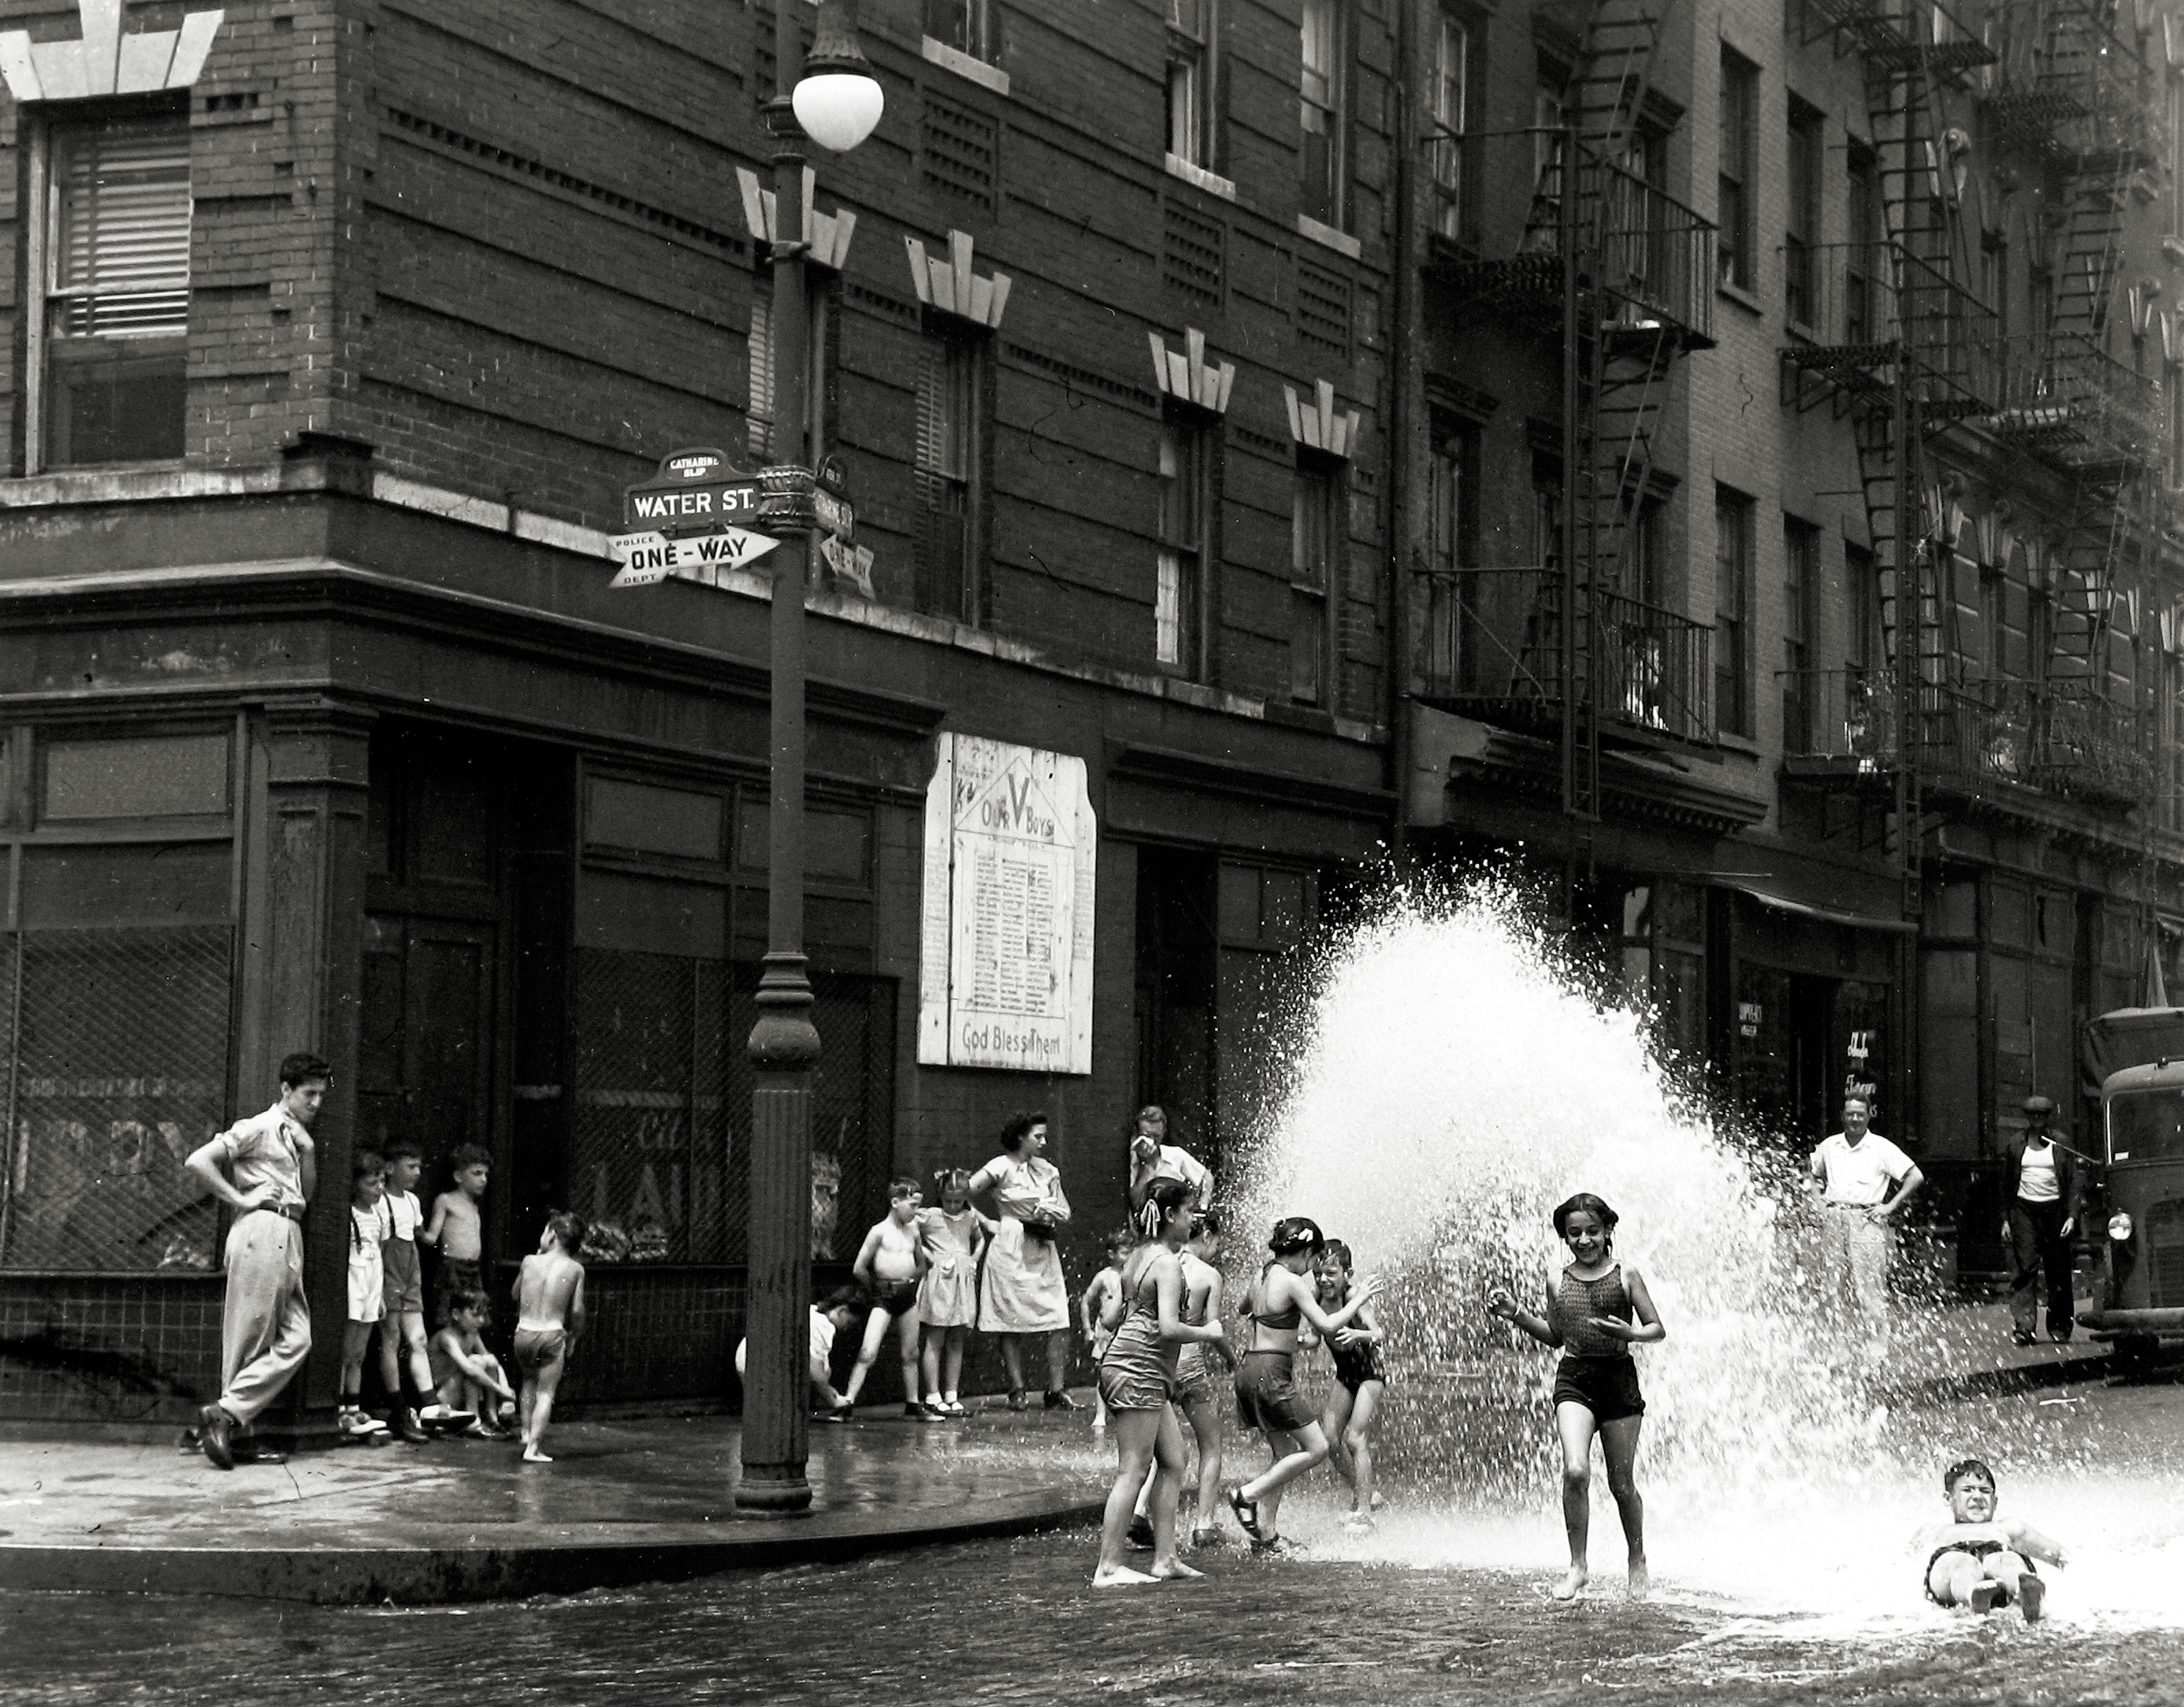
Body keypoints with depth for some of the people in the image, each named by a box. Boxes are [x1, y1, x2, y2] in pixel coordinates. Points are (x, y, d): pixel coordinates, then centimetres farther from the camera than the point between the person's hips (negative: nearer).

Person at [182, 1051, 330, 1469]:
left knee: (296, 1340, 1)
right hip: (261, 1229, -9)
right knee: (250, 1338, -10)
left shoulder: (297, 1136, 23)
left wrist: (307, 1151, 6)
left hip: (288, 1238, 9)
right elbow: (197, 1161, -10)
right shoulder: (258, 1128, -2)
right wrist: (240, 1199, -10)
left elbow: (308, 1193, 19)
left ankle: (231, 1422, 1)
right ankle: (226, 1416, -7)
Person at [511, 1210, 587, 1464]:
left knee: (529, 1381, 29)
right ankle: (532, 1447, -2)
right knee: (545, 1392, 5)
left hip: (524, 1333, 2)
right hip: (552, 1334, -2)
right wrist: (573, 1337, 10)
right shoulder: (575, 1269, -1)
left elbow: (515, 1295, 16)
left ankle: (526, 1431, 25)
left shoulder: (530, 1262, 1)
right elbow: (577, 1310, -4)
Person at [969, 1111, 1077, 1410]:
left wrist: (1048, 1217, -8)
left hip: (1043, 1252, 5)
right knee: (1012, 1323, -3)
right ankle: (1017, 1391, 2)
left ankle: (1057, 1391, -3)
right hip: (1011, 1252, -5)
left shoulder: (1048, 1171, 15)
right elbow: (966, 1192, -7)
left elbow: (1064, 1215, 12)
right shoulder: (1002, 1167, -1)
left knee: (1059, 1323, -6)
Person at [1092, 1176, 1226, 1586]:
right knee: (1133, 1471, -8)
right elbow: (1168, 1328, -23)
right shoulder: (1168, 1262, -13)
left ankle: (1165, 1558, 13)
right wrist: (1207, 1333, -7)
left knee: (1172, 1462, 12)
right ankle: (1108, 1567, -7)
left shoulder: (1137, 1257, 15)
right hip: (1138, 1371, -10)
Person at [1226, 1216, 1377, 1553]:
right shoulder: (1293, 1283, -13)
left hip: (1249, 1369, 9)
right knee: (1316, 1448, -2)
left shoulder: (1262, 1274, 11)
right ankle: (1247, 1494, -5)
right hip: (1271, 1373, -9)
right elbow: (1326, 1326, -17)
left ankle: (1266, 1533, 13)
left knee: (1285, 1453, 16)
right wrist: (1357, 1301, -2)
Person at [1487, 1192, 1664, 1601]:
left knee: (1622, 1484, 6)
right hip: (1573, 1380, 1)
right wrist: (1516, 1315, 7)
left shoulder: (1626, 1276, 0)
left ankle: (1638, 1564, 28)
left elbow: (1658, 1330, 2)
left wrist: (1630, 1334, -18)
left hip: (1619, 1378, -1)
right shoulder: (1558, 1283, 7)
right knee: (1576, 1471, -20)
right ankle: (1577, 1567, -9)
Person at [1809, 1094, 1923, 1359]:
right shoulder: (1829, 1146, 12)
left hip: (1866, 1220, -4)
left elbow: (1916, 1177, -1)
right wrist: (1822, 1198, 12)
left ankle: (1877, 1345, -6)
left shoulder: (1882, 1148, 0)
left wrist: (1890, 1206, -6)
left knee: (1869, 1287, -9)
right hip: (1833, 1218, 4)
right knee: (1831, 1285, 3)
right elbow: (1815, 1174, 30)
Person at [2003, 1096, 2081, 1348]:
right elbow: (2007, 1185, 14)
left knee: (2058, 1272, 4)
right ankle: (2022, 1326, -15)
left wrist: (2072, 1216, -9)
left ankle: (2059, 1327, 16)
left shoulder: (2061, 1145, 4)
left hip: (2055, 1209, 0)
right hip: (2024, 1209, 0)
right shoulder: (2015, 1146, 9)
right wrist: (2005, 1219, 8)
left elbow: (2073, 1183, 2)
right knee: (2023, 1268, -10)